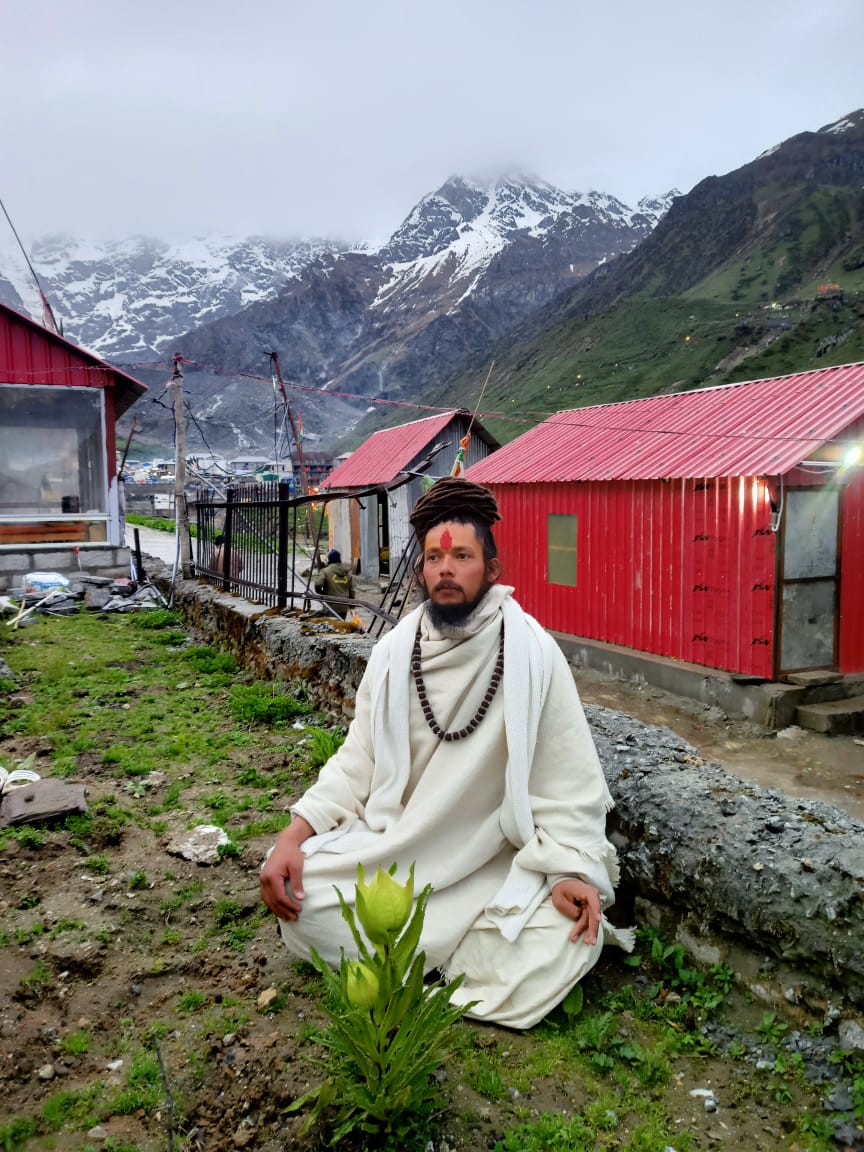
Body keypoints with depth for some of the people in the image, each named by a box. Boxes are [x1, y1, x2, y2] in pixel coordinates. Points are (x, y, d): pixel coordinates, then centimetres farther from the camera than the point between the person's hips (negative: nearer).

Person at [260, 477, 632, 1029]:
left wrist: (569, 870, -23)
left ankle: (408, 957, -3)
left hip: (497, 864, -2)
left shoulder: (532, 655, -12)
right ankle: (455, 950, -5)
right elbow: (358, 761, 2)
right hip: (395, 848, 2)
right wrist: (294, 835, -10)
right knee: (295, 890, -18)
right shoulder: (395, 651, -3)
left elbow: (566, 779, -9)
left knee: (557, 954, -27)